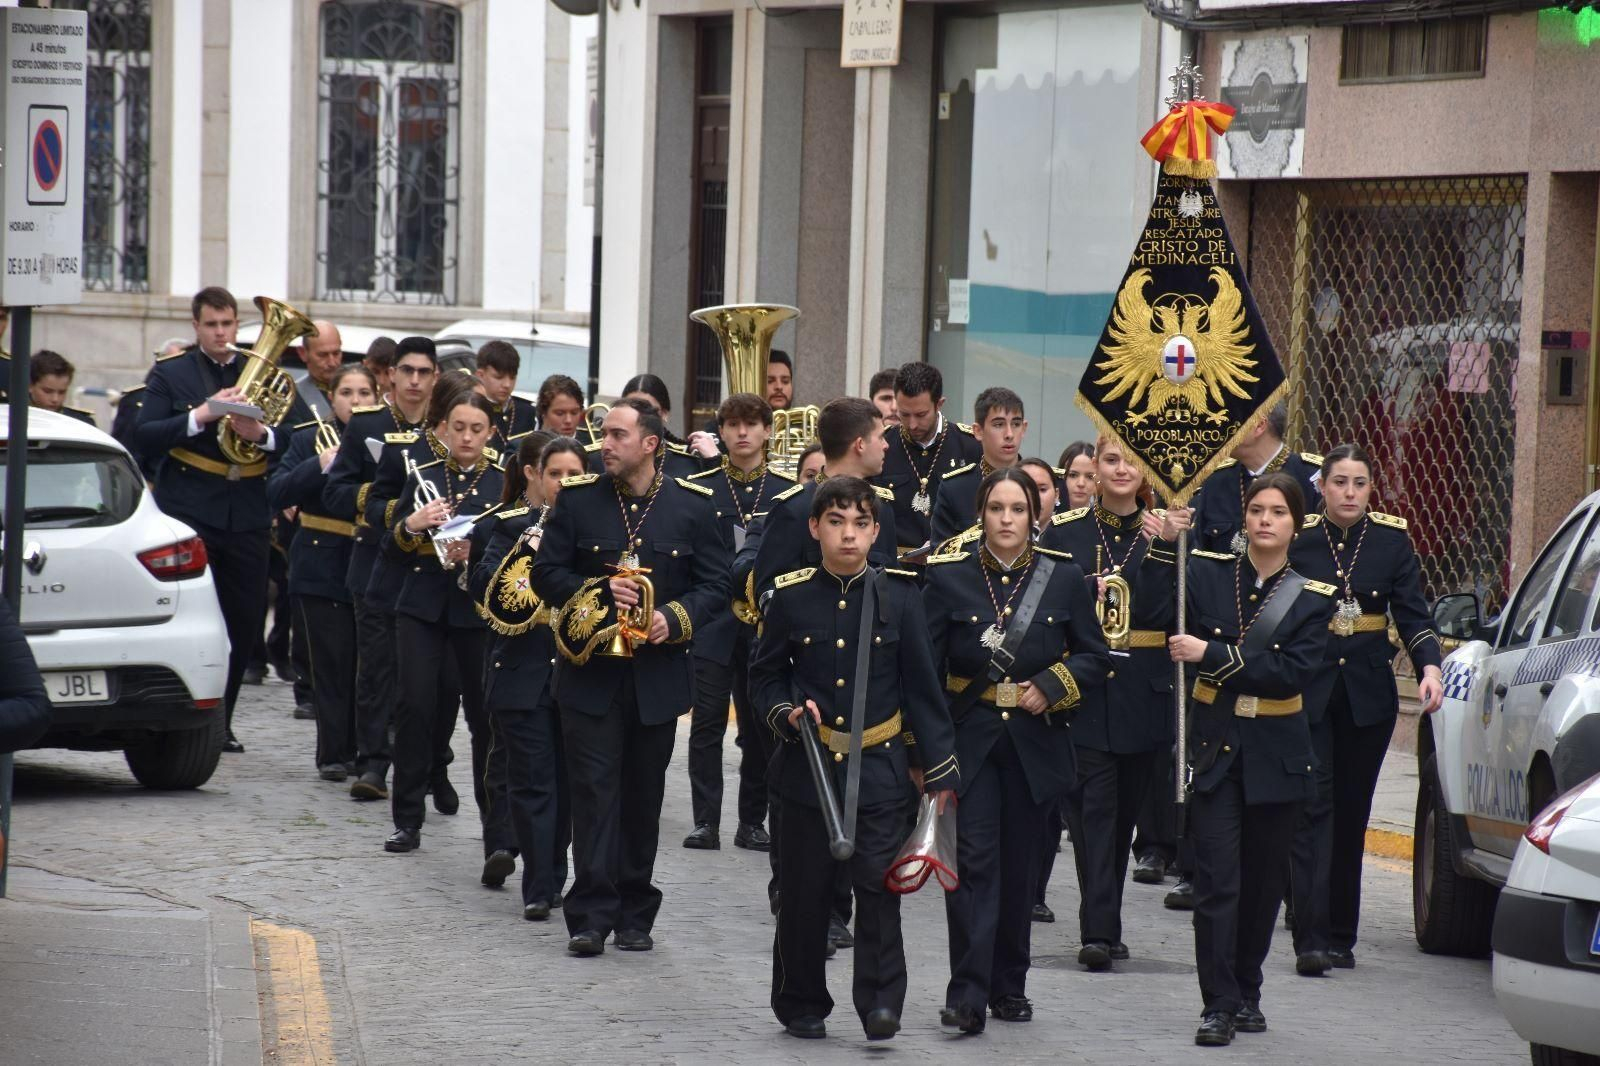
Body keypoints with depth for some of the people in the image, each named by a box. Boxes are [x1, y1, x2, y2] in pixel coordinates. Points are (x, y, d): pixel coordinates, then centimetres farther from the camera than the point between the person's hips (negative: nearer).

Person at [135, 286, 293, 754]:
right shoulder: (170, 374, 6)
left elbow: (295, 439, 5)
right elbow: (145, 438, -6)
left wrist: (263, 434, -16)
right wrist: (199, 417, -17)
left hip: (247, 516, 3)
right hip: (189, 512, -3)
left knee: (245, 622, 5)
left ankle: (220, 721, 16)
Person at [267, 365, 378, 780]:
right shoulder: (309, 439, 2)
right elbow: (276, 495, -8)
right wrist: (320, 466, -21)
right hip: (323, 567, -1)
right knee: (332, 661, -3)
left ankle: (358, 750, 11)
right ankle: (333, 754, 2)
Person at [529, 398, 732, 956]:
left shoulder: (694, 506, 1)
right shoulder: (577, 500, 2)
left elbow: (716, 586, 2)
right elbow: (546, 574, 3)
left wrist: (675, 618, -15)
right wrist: (597, 593, -14)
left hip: (658, 674, 1)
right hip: (591, 670, 0)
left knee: (644, 795, 8)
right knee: (593, 789, -6)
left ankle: (635, 915, 16)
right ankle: (591, 915, -6)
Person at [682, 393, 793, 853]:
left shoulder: (787, 492, 6)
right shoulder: (700, 488, 4)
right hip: (713, 622, -1)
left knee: (760, 728, 5)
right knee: (708, 724, -3)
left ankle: (752, 822, 13)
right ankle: (706, 822, 0)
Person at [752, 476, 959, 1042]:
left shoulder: (899, 595, 0)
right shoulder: (791, 596, 0)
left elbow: (922, 685, 3)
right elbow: (765, 674, 11)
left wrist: (938, 768, 2)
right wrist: (786, 712, -10)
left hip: (879, 766, -1)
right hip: (808, 765, 1)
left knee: (879, 884, -9)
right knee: (804, 890, 6)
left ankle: (880, 1003, -5)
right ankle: (802, 1005, 19)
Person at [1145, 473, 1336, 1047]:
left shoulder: (1312, 597, 0)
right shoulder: (1208, 574, 2)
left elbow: (1292, 672, -13)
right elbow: (1158, 612, -11)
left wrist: (1211, 655, -18)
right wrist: (1165, 546, -20)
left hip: (1275, 757, 1)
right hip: (1214, 748, -1)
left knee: (1263, 882, 10)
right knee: (1217, 880, -8)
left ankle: (1247, 993, 24)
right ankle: (1219, 1005, -7)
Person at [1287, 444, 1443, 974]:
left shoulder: (1392, 541, 2)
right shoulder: (1297, 540, -3)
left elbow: (1413, 615, 1)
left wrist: (1429, 666, -15)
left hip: (1369, 694, 2)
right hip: (1306, 692, -2)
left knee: (1352, 812, 9)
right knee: (1313, 809, -10)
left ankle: (1340, 936, 17)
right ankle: (1310, 939, -16)